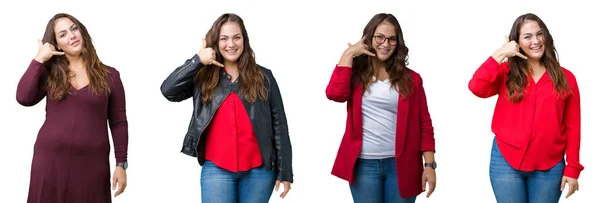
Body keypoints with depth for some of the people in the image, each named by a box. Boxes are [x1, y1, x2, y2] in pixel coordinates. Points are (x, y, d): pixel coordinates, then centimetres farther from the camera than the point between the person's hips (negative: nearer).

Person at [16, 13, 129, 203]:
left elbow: (119, 123, 3)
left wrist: (121, 164, -1)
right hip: (50, 159, 1)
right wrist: (39, 59, -6)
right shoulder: (50, 73, 7)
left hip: (92, 163, -1)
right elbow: (24, 98, -9)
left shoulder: (109, 75, 3)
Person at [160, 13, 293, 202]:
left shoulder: (263, 77, 5)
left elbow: (279, 124, 4)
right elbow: (168, 91, -8)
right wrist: (197, 61, -14)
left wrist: (284, 171, 0)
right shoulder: (203, 76, 6)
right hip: (216, 169, 0)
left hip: (258, 170, 0)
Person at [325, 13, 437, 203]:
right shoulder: (356, 73, 5)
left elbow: (424, 123, 4)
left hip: (401, 164, 0)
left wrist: (429, 165, -4)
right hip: (364, 164, 0)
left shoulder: (410, 79, 5)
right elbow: (335, 94, -15)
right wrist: (348, 54, -8)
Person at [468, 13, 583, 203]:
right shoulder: (507, 73, 4)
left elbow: (572, 127, 5)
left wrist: (572, 169, 0)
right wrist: (500, 54, -11)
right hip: (506, 162, 0)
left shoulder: (565, 78, 5)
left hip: (549, 167, 0)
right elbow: (476, 87, -15)